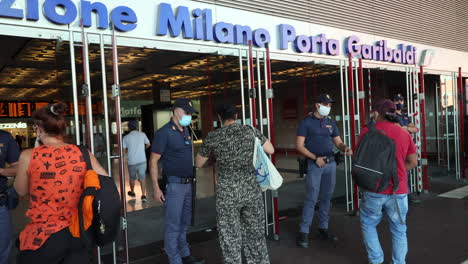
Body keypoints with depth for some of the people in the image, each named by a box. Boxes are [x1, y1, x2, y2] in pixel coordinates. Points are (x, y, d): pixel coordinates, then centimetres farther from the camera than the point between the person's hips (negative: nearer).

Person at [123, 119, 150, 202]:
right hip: (142, 160, 0)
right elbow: (148, 144, 10)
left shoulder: (126, 137, -6)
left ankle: (132, 193, 37)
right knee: (142, 178, 6)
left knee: (132, 178, 18)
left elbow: (124, 150, -3)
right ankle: (143, 195, -1)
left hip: (131, 162, 0)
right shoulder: (142, 134, -2)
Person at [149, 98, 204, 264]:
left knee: (184, 223, 18)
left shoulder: (186, 130, 10)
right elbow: (153, 161, -14)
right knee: (173, 225, 1)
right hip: (174, 184, -8)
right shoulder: (164, 132, -13)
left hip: (188, 183, 8)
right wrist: (156, 188, -18)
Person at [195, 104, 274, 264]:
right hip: (252, 190, 2)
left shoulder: (213, 137, -5)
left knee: (231, 237, 11)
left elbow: (199, 164, 7)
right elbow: (271, 150, 8)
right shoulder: (251, 131, -2)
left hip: (227, 194, -2)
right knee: (255, 232, 19)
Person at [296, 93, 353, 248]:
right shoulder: (306, 123, -3)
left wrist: (345, 148, -11)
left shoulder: (331, 123, 13)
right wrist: (316, 158, -15)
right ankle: (304, 232, 3)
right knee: (311, 199, -6)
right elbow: (299, 145, -7)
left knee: (327, 198, 11)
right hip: (314, 164, -5)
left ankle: (323, 229, 23)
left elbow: (338, 142, 12)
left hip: (331, 163, 6)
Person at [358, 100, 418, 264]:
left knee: (368, 224, 16)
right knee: (398, 230, 14)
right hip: (398, 191, 2)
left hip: (374, 190, -2)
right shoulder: (404, 134, 4)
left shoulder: (368, 132, -5)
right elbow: (413, 162, 10)